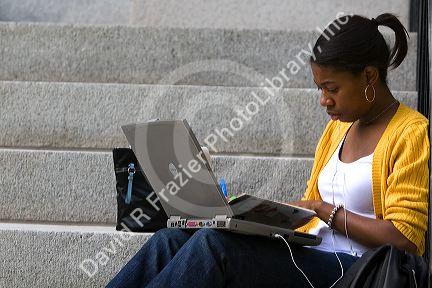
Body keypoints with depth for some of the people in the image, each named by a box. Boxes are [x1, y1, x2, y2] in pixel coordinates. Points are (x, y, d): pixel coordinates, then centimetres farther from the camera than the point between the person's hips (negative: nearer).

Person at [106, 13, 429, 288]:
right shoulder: (339, 128, 21)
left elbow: (404, 238, -13)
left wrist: (324, 210, -11)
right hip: (309, 256, 8)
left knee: (213, 243, -28)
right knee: (170, 240, -11)